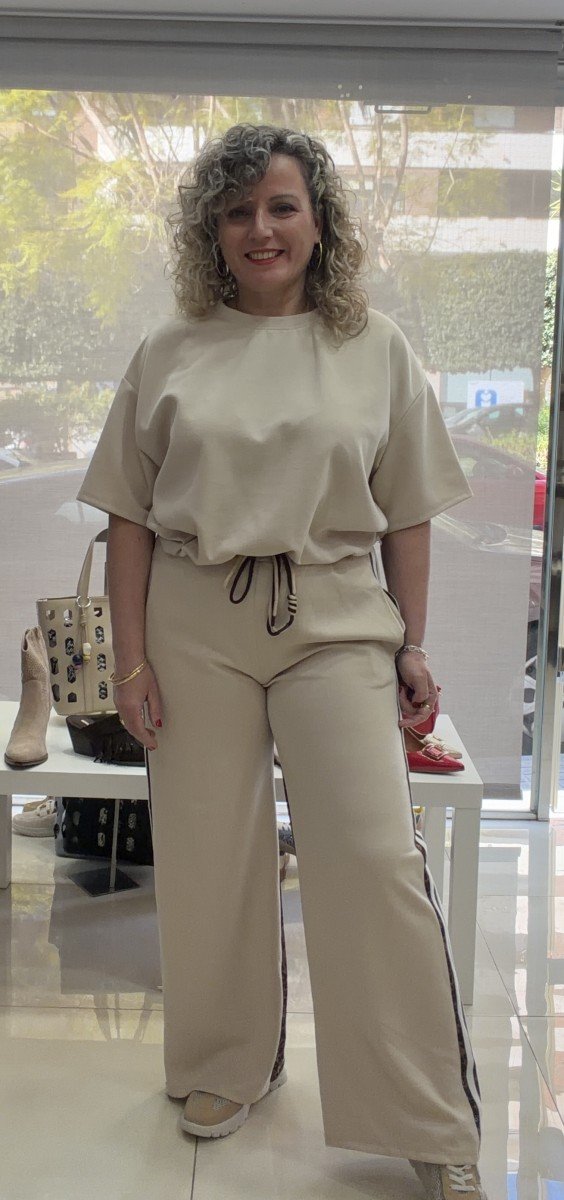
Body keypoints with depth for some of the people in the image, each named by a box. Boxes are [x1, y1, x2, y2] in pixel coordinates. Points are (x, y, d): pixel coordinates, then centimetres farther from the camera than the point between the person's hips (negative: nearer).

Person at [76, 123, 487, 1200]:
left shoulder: (376, 347, 6)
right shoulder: (170, 354, 6)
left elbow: (407, 514, 8)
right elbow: (130, 517, 6)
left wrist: (414, 645, 4)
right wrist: (130, 656, 0)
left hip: (336, 620, -1)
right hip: (195, 623, 1)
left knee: (377, 853, -7)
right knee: (206, 858, 7)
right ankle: (226, 1069, 31)